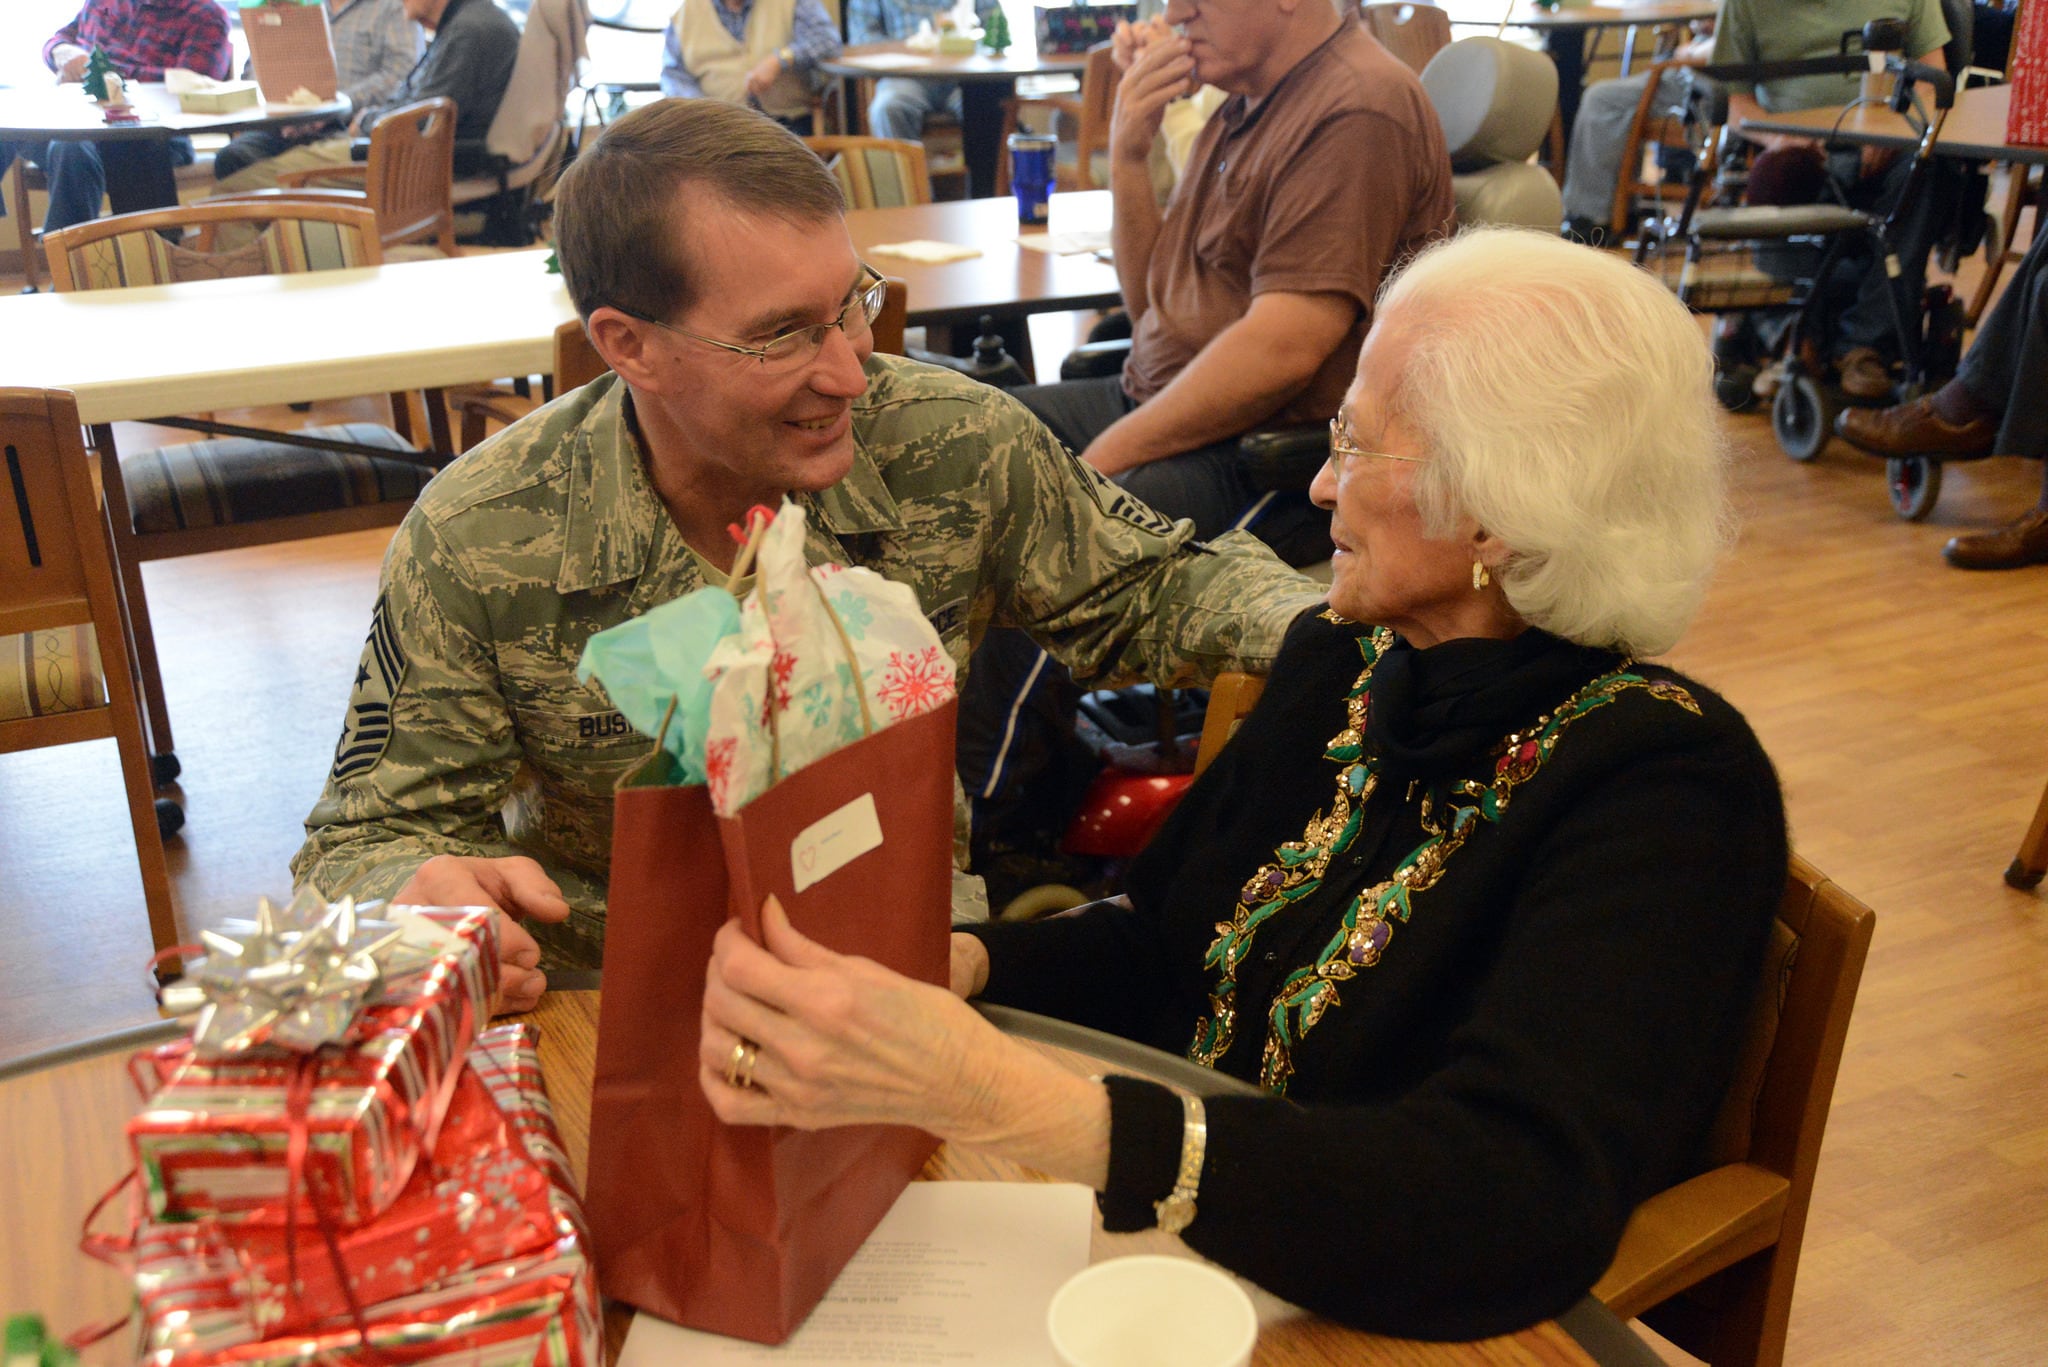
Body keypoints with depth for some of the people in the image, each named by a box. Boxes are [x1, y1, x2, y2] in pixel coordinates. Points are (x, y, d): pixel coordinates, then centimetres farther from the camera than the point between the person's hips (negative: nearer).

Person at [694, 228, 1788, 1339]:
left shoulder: (1667, 784, -20)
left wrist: (993, 1094, -41)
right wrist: (939, 963, -13)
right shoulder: (1339, 662, 1)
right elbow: (1151, 944, 8)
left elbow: (1522, 1208, -33)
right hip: (1183, 1254, 6)